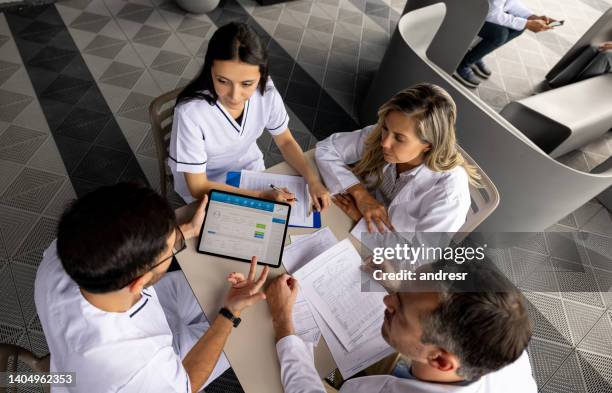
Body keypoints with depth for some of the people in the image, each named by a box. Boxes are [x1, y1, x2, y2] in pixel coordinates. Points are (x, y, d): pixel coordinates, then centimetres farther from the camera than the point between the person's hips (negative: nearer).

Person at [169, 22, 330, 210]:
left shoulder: (266, 92, -22)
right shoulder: (190, 112, -33)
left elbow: (285, 142, -5)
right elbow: (199, 187, -24)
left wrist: (312, 179, -20)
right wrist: (261, 196, -30)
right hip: (208, 189, -3)